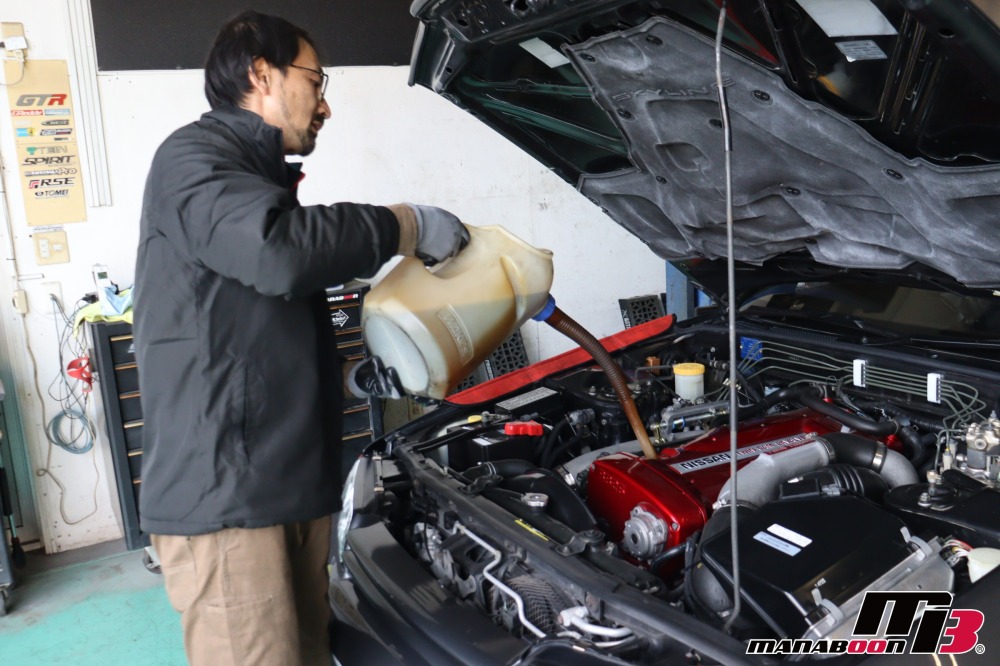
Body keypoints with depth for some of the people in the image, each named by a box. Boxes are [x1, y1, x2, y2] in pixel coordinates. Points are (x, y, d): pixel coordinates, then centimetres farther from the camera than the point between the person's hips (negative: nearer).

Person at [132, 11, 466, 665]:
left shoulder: (263, 181, 26)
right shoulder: (193, 158, -5)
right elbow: (279, 249, -28)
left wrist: (357, 380, 16)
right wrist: (406, 225, -15)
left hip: (293, 487, 9)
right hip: (222, 491, -9)